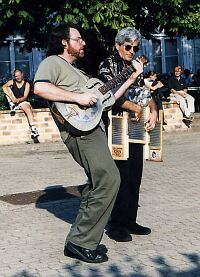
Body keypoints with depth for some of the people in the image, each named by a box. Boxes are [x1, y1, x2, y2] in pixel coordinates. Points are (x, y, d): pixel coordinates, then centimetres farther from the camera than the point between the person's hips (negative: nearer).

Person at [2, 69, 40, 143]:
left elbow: (25, 97, -11)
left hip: (23, 102, -2)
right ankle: (12, 107, -16)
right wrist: (11, 97, -34)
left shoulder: (26, 84, -2)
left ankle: (34, 132, -44)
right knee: (7, 88, -13)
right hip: (13, 102, 2)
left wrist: (17, 100, -32)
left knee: (28, 110, -34)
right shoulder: (12, 82, 1)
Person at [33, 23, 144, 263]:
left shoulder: (77, 72, 30)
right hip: (80, 129, -10)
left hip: (92, 128, 10)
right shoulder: (52, 62, 1)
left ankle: (84, 241, 18)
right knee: (108, 180, -19)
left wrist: (131, 78, 25)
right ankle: (80, 242, -12)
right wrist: (78, 97, -20)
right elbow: (39, 88, -20)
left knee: (99, 184, 11)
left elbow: (107, 96, 28)